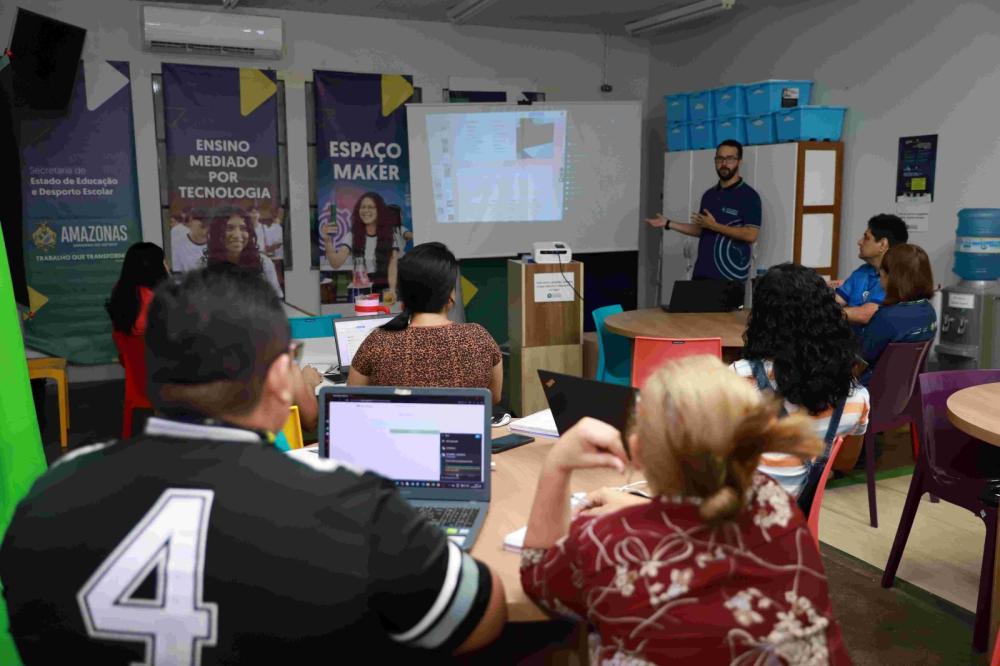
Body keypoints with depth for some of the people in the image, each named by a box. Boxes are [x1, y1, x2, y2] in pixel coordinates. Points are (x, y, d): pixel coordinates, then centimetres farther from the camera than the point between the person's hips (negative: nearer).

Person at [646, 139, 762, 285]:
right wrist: (668, 223, 16)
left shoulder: (749, 196, -5)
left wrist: (714, 226, -15)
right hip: (702, 273, 6)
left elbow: (751, 235, -14)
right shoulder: (709, 195, 16)